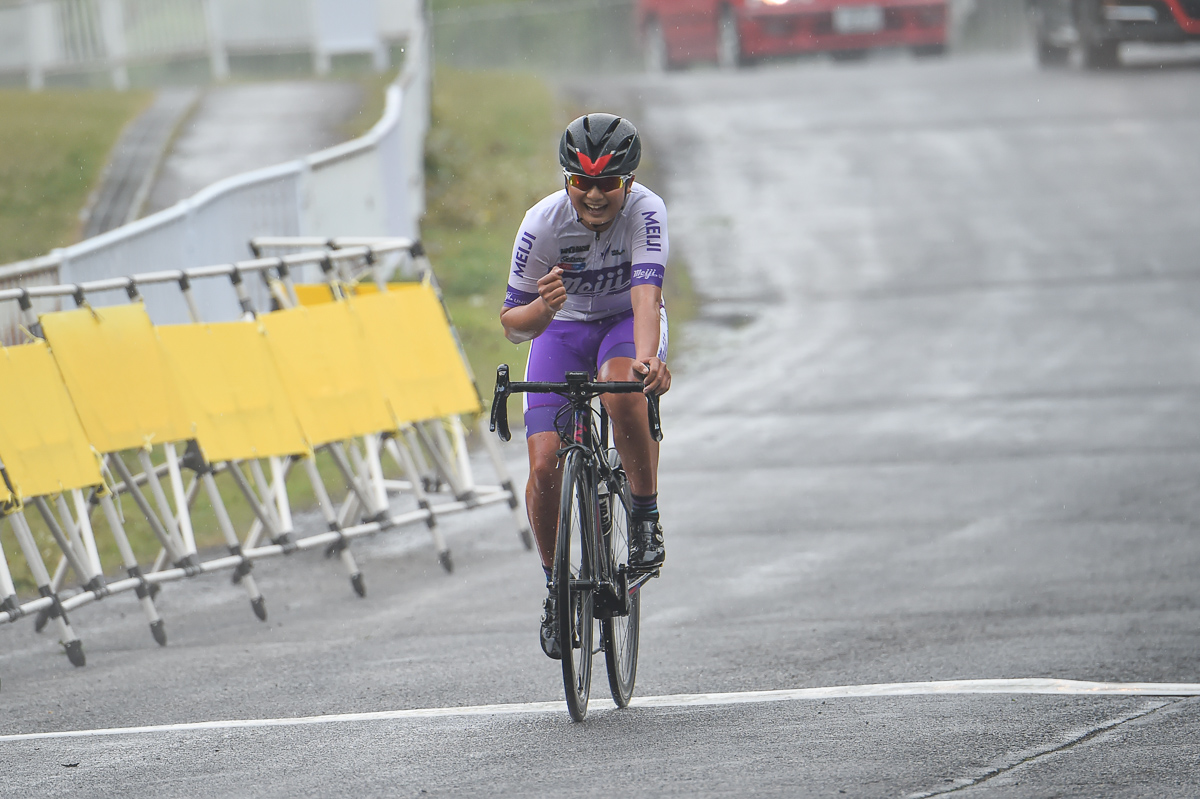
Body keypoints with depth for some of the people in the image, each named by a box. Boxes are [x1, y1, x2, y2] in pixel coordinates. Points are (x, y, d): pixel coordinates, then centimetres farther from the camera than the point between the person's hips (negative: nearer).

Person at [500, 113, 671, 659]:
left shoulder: (644, 212, -28)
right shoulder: (543, 223, -25)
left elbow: (645, 294, -42)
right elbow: (513, 327, -21)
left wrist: (648, 357, -61)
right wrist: (540, 308, -44)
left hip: (627, 324, -1)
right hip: (563, 327, 1)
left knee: (623, 388, -37)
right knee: (545, 466, -14)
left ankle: (646, 517, -16)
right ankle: (557, 587, 10)